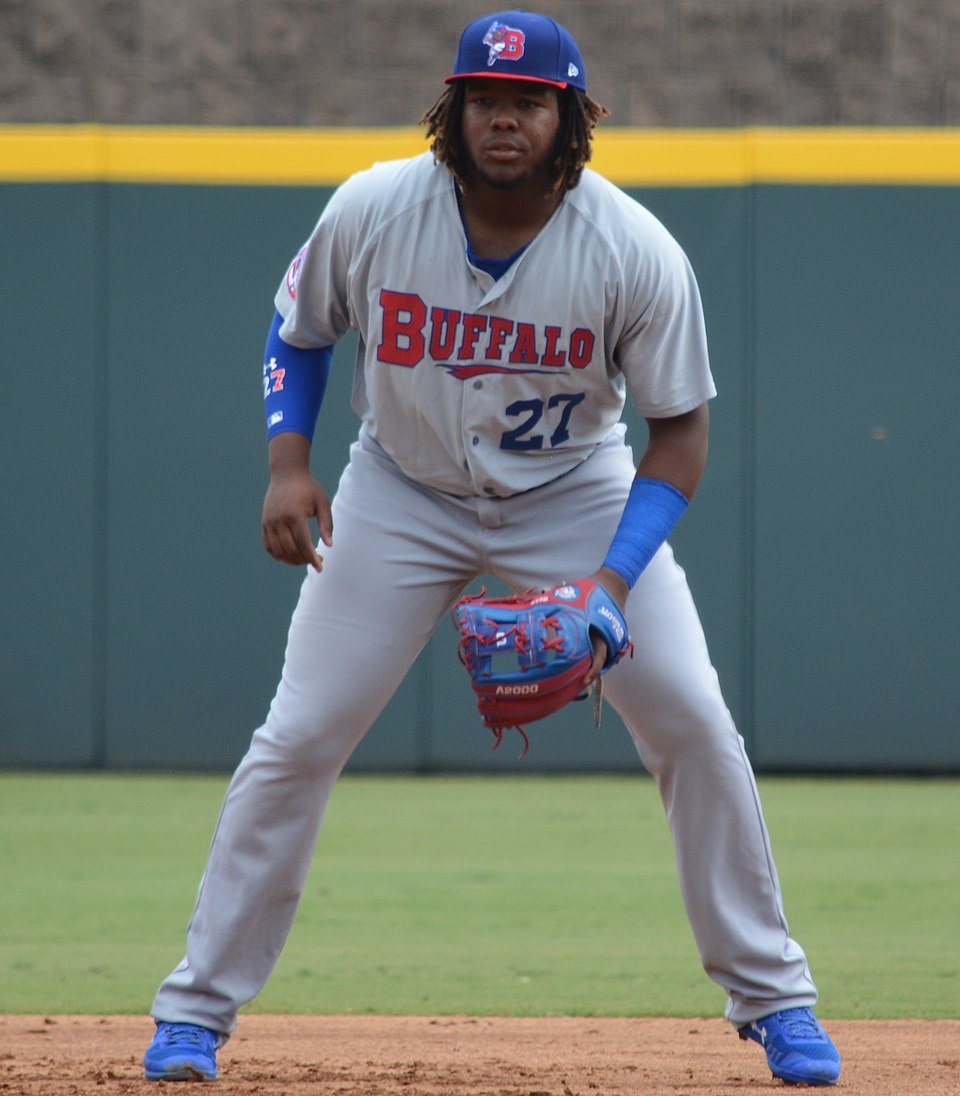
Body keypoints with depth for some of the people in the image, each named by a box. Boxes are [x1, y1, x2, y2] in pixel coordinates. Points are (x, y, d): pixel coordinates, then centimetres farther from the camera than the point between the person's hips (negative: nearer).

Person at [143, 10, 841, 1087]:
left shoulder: (637, 253, -23)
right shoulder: (370, 211, -19)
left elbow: (679, 427, -14)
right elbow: (298, 330, 1)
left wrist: (611, 581, -26)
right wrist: (287, 464, -14)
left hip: (576, 493, 0)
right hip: (404, 492, 1)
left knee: (693, 724, -10)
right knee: (298, 737, -7)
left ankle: (771, 994, 6)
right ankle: (196, 1006, 5)